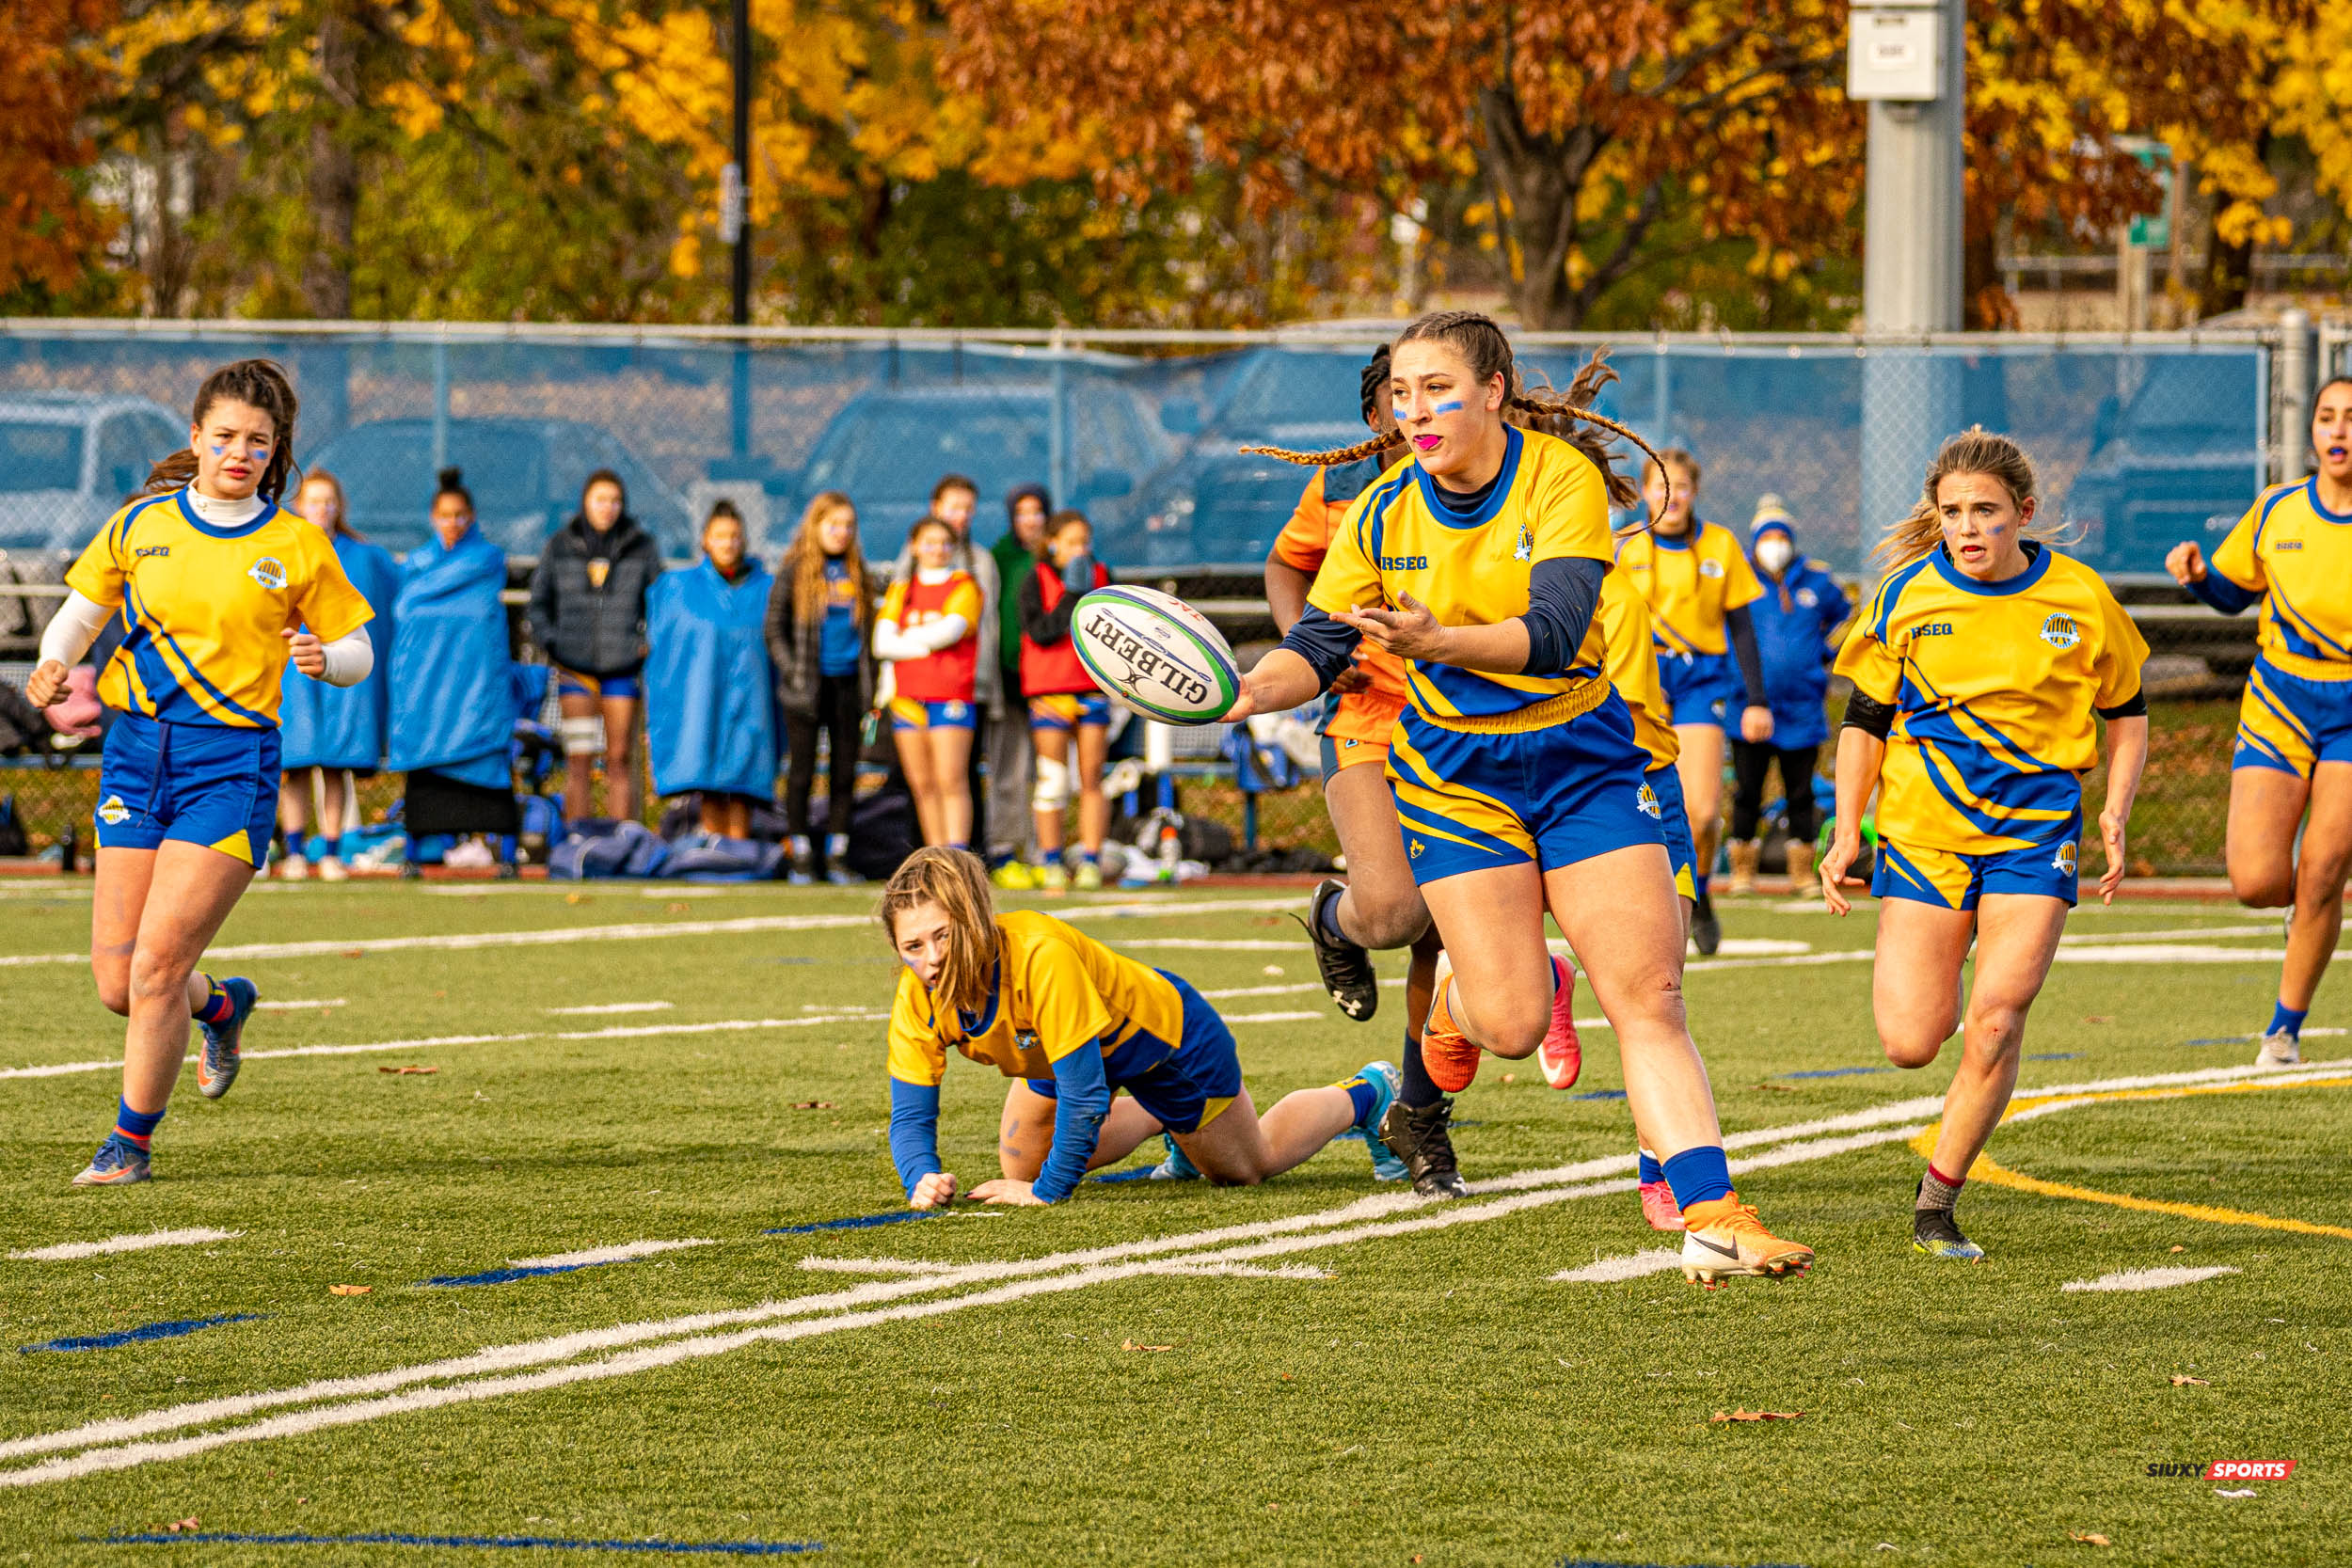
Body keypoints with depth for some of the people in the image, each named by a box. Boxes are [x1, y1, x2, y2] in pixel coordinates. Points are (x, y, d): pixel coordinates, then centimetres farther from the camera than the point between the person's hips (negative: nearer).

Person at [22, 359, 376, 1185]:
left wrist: (325, 659, -15)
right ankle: (221, 1004, 36)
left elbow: (357, 652, 8)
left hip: (231, 763, -3)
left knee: (157, 966, -12)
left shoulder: (297, 548, 1)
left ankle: (131, 1143, 5)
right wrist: (54, 662, -5)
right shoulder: (139, 526, 7)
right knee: (117, 983, 2)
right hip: (138, 749, 3)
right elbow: (79, 613, 16)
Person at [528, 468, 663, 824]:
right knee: (578, 760, -4)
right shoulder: (560, 547, 5)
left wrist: (648, 644, -4)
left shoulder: (641, 547, 4)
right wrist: (550, 644, -1)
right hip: (575, 667, 0)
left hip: (623, 667, 0)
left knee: (619, 759, 1)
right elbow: (539, 602, 12)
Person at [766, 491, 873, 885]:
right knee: (801, 771, 0)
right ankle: (801, 856, 6)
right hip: (807, 685, -4)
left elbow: (866, 630, 15)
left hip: (847, 684, 4)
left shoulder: (855, 571, 11)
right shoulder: (794, 569, -1)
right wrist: (792, 672, -10)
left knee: (844, 771, 4)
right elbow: (774, 628, -1)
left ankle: (837, 855, 10)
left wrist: (869, 684, 7)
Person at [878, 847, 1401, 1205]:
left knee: (1248, 1166, 18)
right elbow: (911, 1115, -21)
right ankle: (1160, 1120, 38)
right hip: (1064, 1048, 5)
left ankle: (1367, 1096, 47)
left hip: (1169, 1036, -5)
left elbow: (1083, 1092, -40)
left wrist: (1048, 1190, -34)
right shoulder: (918, 996, -27)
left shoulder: (1040, 956, -45)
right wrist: (923, 1178, -40)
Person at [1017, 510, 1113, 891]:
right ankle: (1051, 864, 5)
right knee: (1053, 779, -1)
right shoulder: (1037, 579, 0)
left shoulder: (1101, 575, 9)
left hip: (1093, 685, 2)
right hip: (1050, 690, -2)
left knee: (1092, 778, 0)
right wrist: (1072, 596, -15)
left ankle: (1091, 861, 2)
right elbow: (1039, 631, -13)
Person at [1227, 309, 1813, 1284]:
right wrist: (1249, 689, -26)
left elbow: (1554, 630, -27)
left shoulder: (1562, 479, -16)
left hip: (1582, 762, -1)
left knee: (1648, 998, -9)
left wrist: (1439, 641, -44)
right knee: (1514, 1027, -9)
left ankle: (1711, 1218, -9)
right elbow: (1318, 646, -4)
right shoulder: (1382, 516, -6)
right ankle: (1463, 995, 28)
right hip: (1455, 780, 1)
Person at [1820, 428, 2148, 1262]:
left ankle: (1936, 1205, 1)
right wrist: (1847, 830, -3)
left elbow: (2126, 711, 11)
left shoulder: (2078, 598, -3)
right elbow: (1865, 718, 7)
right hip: (1923, 829, 1)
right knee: (1910, 1044, -7)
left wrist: (2115, 812, -3)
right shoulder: (1907, 596, -2)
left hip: (2034, 832, -1)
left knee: (1995, 1028, -14)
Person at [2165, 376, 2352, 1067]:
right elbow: (2231, 593, 13)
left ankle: (2286, 1028, 10)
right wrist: (2197, 572, -8)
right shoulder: (2276, 512, -1)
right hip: (2278, 705, 2)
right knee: (2256, 883, -11)